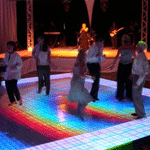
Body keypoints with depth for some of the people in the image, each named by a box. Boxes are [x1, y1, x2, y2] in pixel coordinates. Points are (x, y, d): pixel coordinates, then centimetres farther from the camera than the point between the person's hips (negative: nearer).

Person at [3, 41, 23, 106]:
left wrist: (15, 67, -22)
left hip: (15, 73, -6)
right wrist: (6, 64, 1)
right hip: (7, 73, 6)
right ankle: (12, 101, 22)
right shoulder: (7, 54, 5)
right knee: (8, 87, 6)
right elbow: (4, 61, 22)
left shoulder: (16, 55, -13)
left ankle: (19, 98, 6)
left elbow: (20, 64, -8)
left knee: (13, 86, -20)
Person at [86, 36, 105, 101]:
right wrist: (96, 56, -33)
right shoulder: (92, 48, -19)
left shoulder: (101, 48, 4)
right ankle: (92, 96, 4)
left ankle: (95, 96, 24)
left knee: (97, 80, 11)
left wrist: (103, 57, -8)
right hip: (91, 65, -8)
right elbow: (87, 59, -22)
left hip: (97, 65, 8)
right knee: (96, 79, -12)